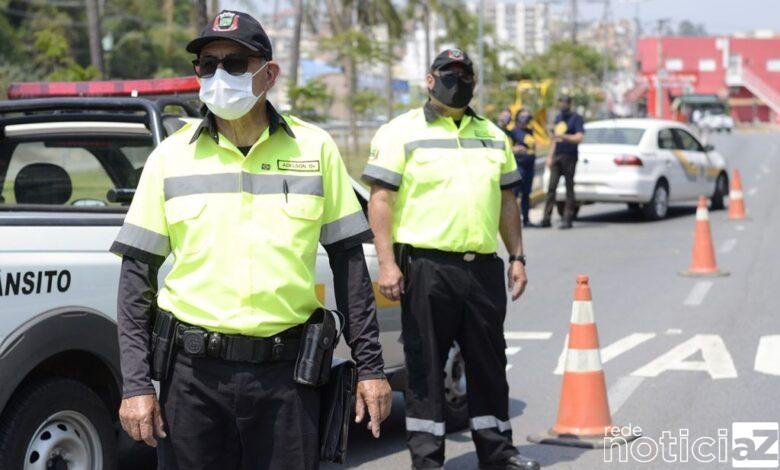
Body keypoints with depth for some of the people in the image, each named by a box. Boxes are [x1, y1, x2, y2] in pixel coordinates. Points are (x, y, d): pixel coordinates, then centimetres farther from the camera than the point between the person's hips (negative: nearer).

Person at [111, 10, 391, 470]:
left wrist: (370, 366, 4)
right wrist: (136, 383, -3)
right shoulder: (171, 155, 3)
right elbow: (138, 272, 4)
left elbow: (348, 261, 7)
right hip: (194, 374, 0)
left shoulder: (314, 148, 4)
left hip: (288, 372, 0)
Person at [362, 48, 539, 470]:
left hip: (484, 268, 5)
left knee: (489, 362, 12)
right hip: (427, 266, -5)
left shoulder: (492, 136, 18)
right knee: (425, 365, 1)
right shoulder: (401, 132, -1)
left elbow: (507, 201, 21)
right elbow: (380, 199, -6)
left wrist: (517, 257, 14)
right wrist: (387, 263, -14)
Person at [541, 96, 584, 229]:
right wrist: (550, 156, 14)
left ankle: (567, 219, 1)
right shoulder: (558, 118, 17)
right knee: (551, 187, 0)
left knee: (569, 188, -1)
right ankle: (546, 218, -1)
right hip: (557, 157, 6)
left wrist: (563, 136, -25)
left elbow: (579, 138, -14)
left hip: (569, 157, -6)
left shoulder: (576, 118, -4)